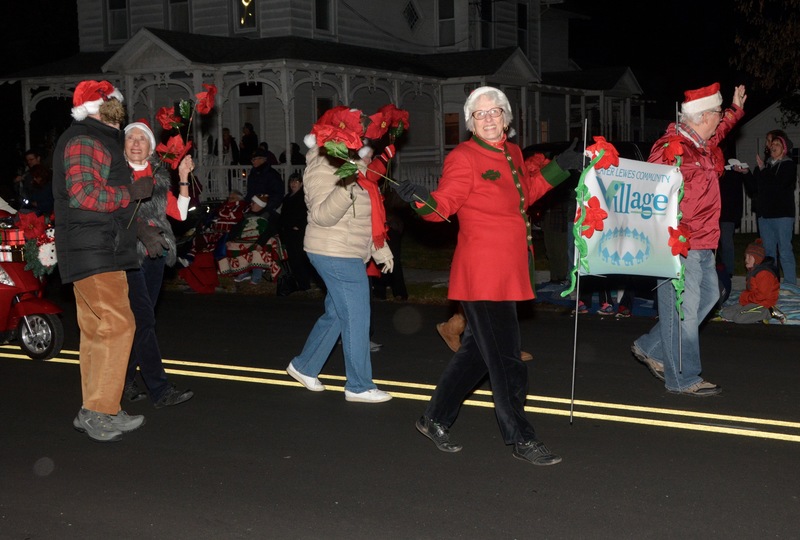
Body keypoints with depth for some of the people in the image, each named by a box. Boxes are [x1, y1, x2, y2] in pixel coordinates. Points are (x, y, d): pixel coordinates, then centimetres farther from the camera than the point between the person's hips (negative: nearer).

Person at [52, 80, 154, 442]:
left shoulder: (98, 140, 23)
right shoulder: (83, 141, -11)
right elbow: (84, 194, -23)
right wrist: (132, 191, -15)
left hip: (100, 251, 11)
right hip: (93, 252, -11)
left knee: (96, 330, 11)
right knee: (117, 325, -14)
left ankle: (94, 413, 16)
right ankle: (99, 413, -12)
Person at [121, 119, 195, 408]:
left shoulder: (159, 175, 14)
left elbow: (179, 212, 9)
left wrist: (184, 178, 1)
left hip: (154, 254, 6)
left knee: (138, 321, 9)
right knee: (143, 319, -11)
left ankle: (125, 382, 18)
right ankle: (160, 390, -12)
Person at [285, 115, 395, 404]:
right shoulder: (323, 169, -16)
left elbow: (365, 216, 21)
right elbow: (323, 215, -27)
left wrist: (379, 248, 22)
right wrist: (348, 184, -40)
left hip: (348, 254, 10)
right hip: (336, 253, -10)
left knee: (335, 314, 17)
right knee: (356, 319, -5)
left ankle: (304, 366, 31)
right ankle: (359, 386, 5)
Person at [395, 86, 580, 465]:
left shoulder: (513, 154, 13)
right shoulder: (463, 158, -10)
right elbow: (443, 206, -15)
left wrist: (559, 167, 24)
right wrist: (421, 199, -35)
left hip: (509, 273, 9)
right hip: (482, 274, -9)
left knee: (478, 350, 16)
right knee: (505, 359, -3)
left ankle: (435, 419, 29)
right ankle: (521, 440, 8)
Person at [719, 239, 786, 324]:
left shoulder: (764, 273, -19)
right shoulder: (752, 271, 15)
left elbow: (762, 295, -23)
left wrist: (746, 298, -11)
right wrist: (744, 297, 3)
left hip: (763, 304, -10)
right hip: (751, 302, 10)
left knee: (738, 318, -30)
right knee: (724, 312, 1)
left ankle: (770, 313, -13)